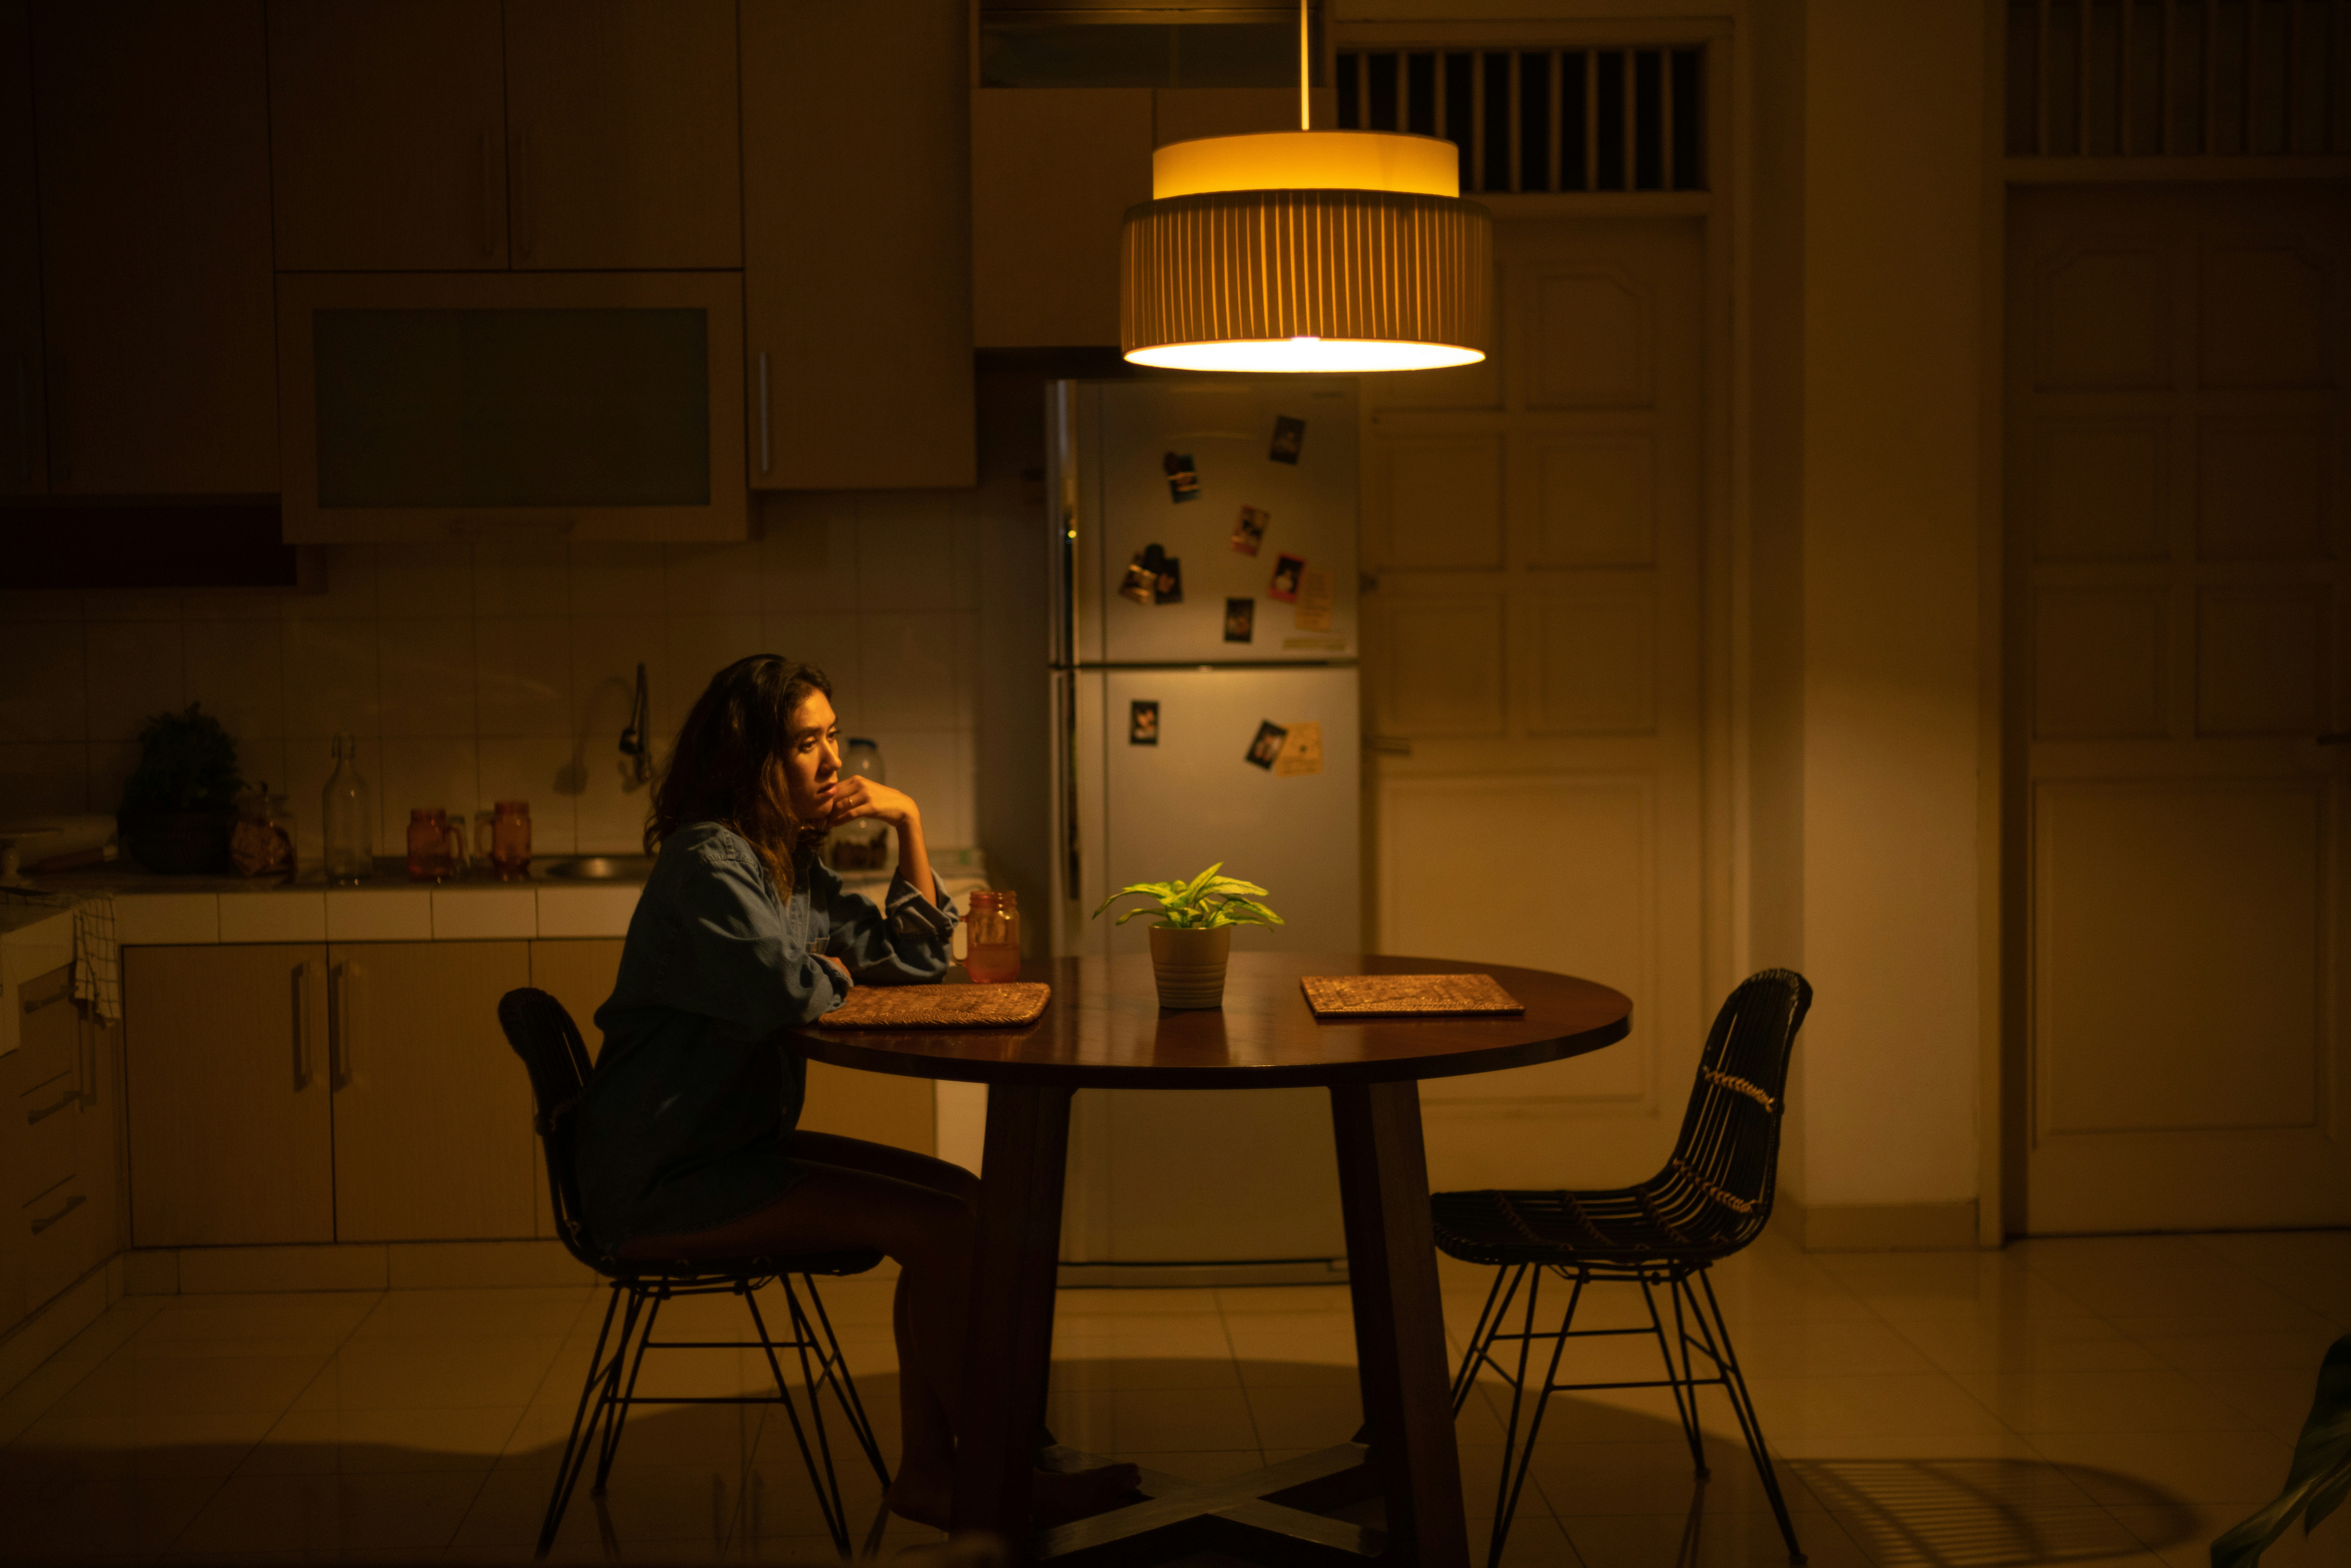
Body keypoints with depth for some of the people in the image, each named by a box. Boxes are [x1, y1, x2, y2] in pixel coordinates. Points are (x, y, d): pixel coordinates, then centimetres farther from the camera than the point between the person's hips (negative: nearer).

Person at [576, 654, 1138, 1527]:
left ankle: (928, 1472, 1)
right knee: (946, 1226, -17)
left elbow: (914, 958, 17)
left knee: (961, 1199, -1)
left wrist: (908, 823, 6)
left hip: (737, 1143, 10)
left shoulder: (790, 865, 15)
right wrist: (836, 971, -4)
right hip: (663, 1186, -10)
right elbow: (787, 989, -28)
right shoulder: (706, 862, -15)